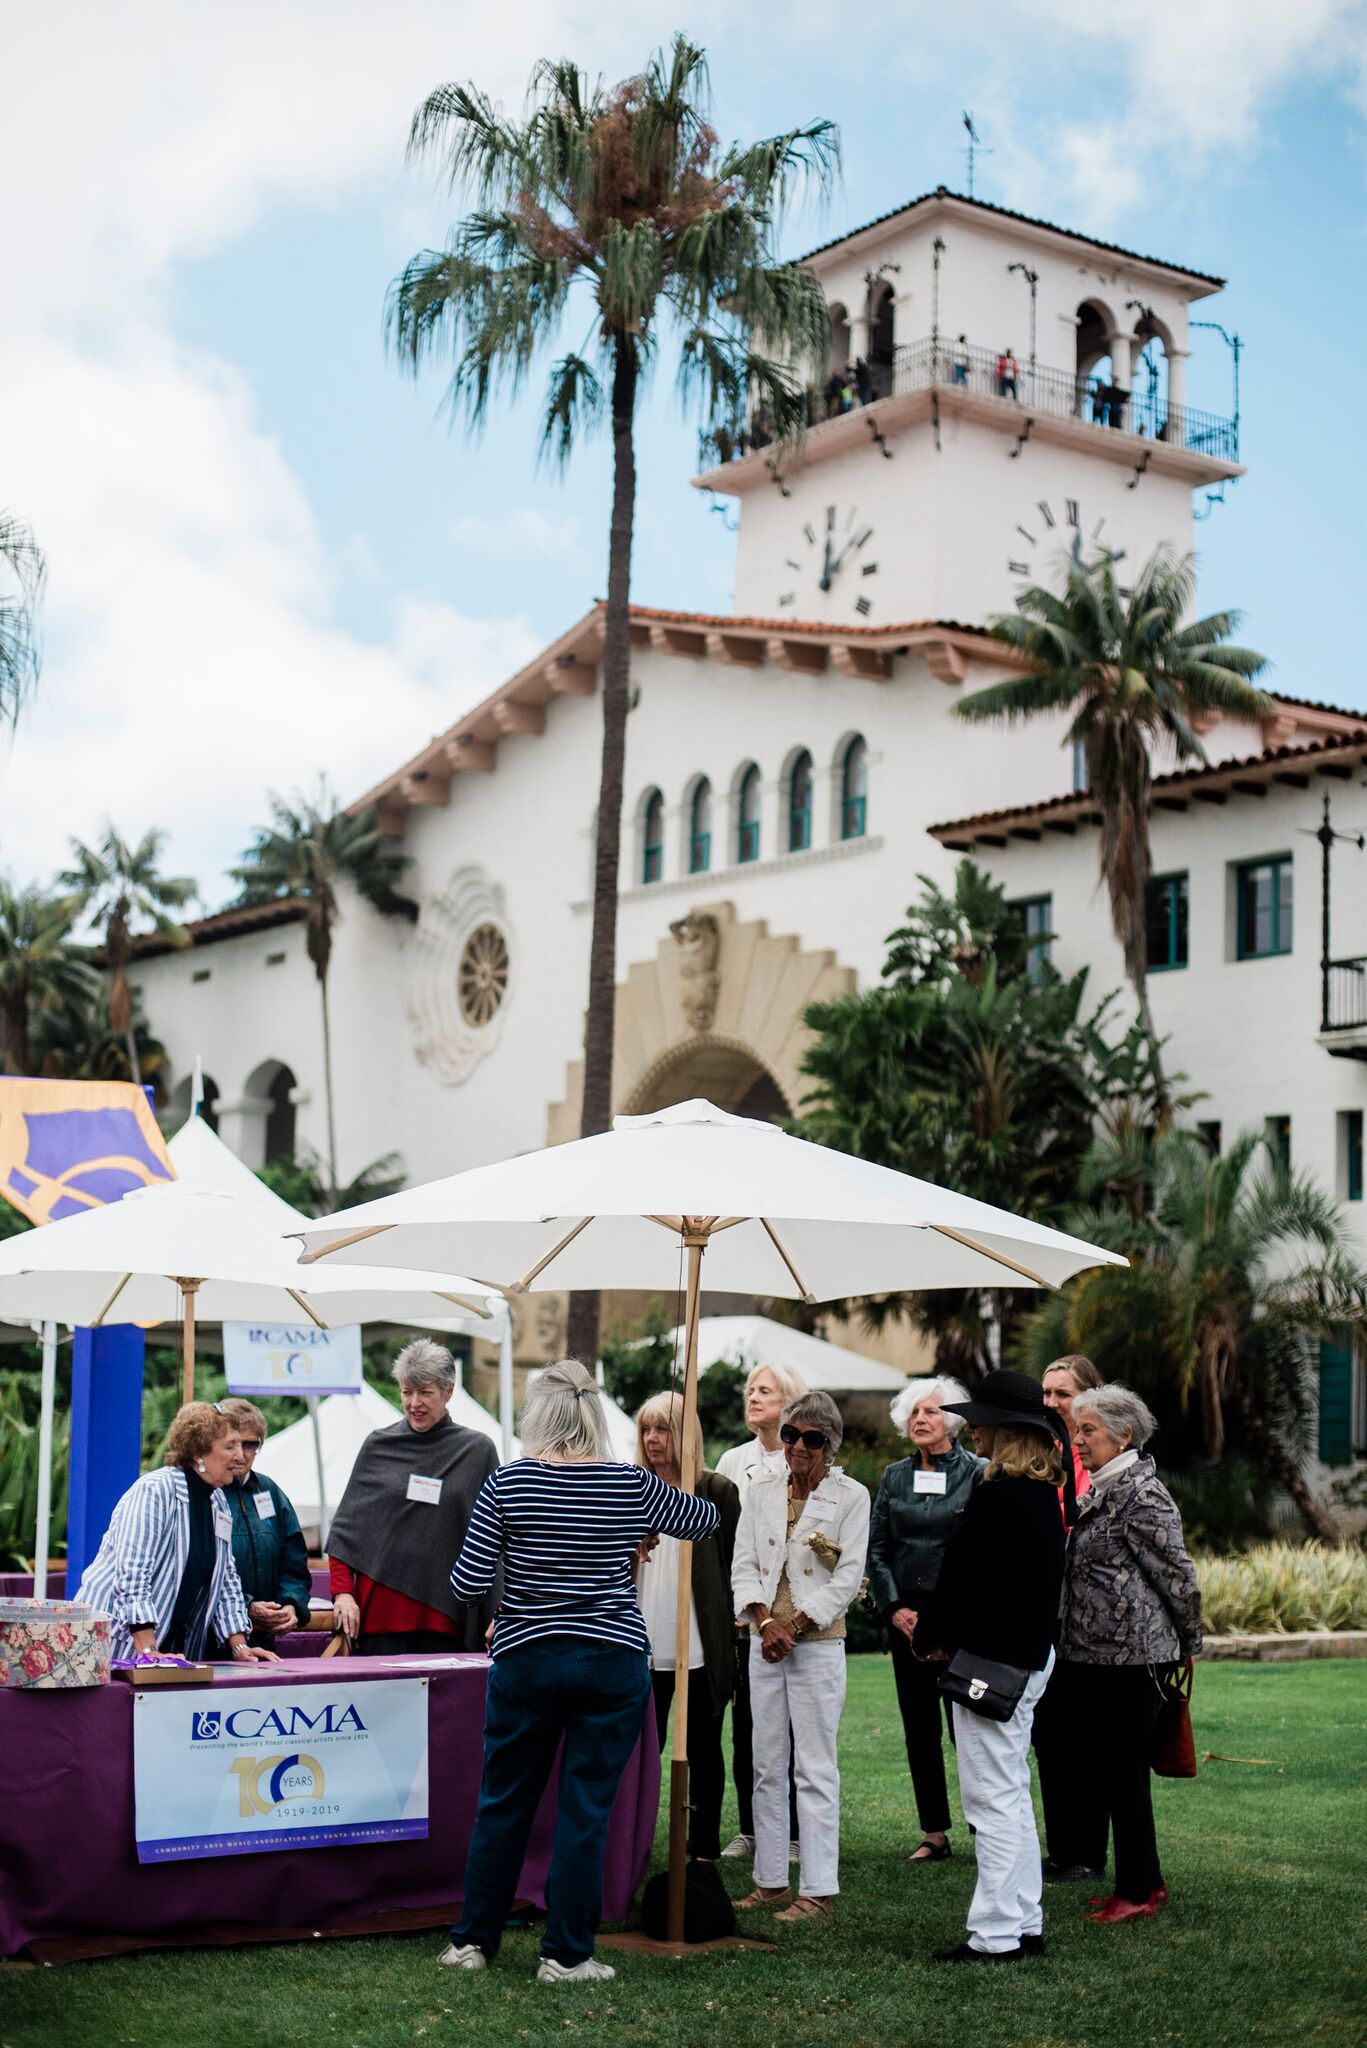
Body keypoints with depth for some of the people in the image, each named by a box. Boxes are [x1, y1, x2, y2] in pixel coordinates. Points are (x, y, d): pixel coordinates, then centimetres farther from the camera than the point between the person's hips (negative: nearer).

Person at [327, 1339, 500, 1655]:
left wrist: (498, 1614, -3)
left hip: (447, 1615, -1)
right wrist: (342, 1591, -3)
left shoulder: (477, 1450, 6)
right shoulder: (379, 1446, 9)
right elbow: (344, 1527, 10)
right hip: (381, 1609, 1)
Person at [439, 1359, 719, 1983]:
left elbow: (467, 1584, -7)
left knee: (503, 1801, 13)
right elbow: (707, 1520, 15)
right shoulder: (633, 1485, -3)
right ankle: (566, 1954, 9)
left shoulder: (507, 1483, -7)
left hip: (524, 1661, 0)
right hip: (614, 1663, 0)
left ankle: (473, 1939, 22)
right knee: (587, 1808, 5)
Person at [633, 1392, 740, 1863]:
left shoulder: (716, 1492, 1)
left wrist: (729, 1636, -3)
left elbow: (733, 1566, 1)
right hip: (644, 1646, 2)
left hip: (701, 1647, -2)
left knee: (703, 1752, 8)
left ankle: (703, 1849, 15)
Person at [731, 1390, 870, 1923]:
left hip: (818, 1642, -4)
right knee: (767, 1767, 9)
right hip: (765, 1639, 5)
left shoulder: (851, 1496, -2)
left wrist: (794, 1628, -12)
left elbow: (847, 1579, -7)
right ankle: (771, 1881, 16)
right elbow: (744, 1566, 5)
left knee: (815, 1769, -4)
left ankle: (819, 1890, 0)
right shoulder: (762, 1493, 9)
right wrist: (765, 1622, -11)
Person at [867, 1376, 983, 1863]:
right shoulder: (895, 1476, 9)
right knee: (919, 1729, 7)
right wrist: (895, 1608, -1)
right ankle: (934, 1833, 14)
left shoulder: (977, 1473, -3)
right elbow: (876, 1548, 10)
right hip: (906, 1616, 4)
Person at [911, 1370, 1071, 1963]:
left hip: (991, 1659, -10)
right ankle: (1025, 1925, 23)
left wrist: (931, 1637, -1)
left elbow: (964, 1577, -18)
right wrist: (942, 1632, 12)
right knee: (1012, 1795, 17)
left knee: (993, 1798, -4)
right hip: (1028, 1655, 10)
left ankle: (996, 1933, 0)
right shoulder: (1044, 1493, 10)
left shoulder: (997, 1494, -20)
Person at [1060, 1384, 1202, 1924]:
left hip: (1131, 1657, -9)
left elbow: (1178, 1575, -13)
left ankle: (1139, 1893, 6)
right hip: (1094, 1656, 9)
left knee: (1123, 1772, -3)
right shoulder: (1101, 1492, 14)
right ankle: (1146, 1881, 22)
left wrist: (1189, 1644, -4)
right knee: (1100, 1763, 13)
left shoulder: (1142, 1496, -14)